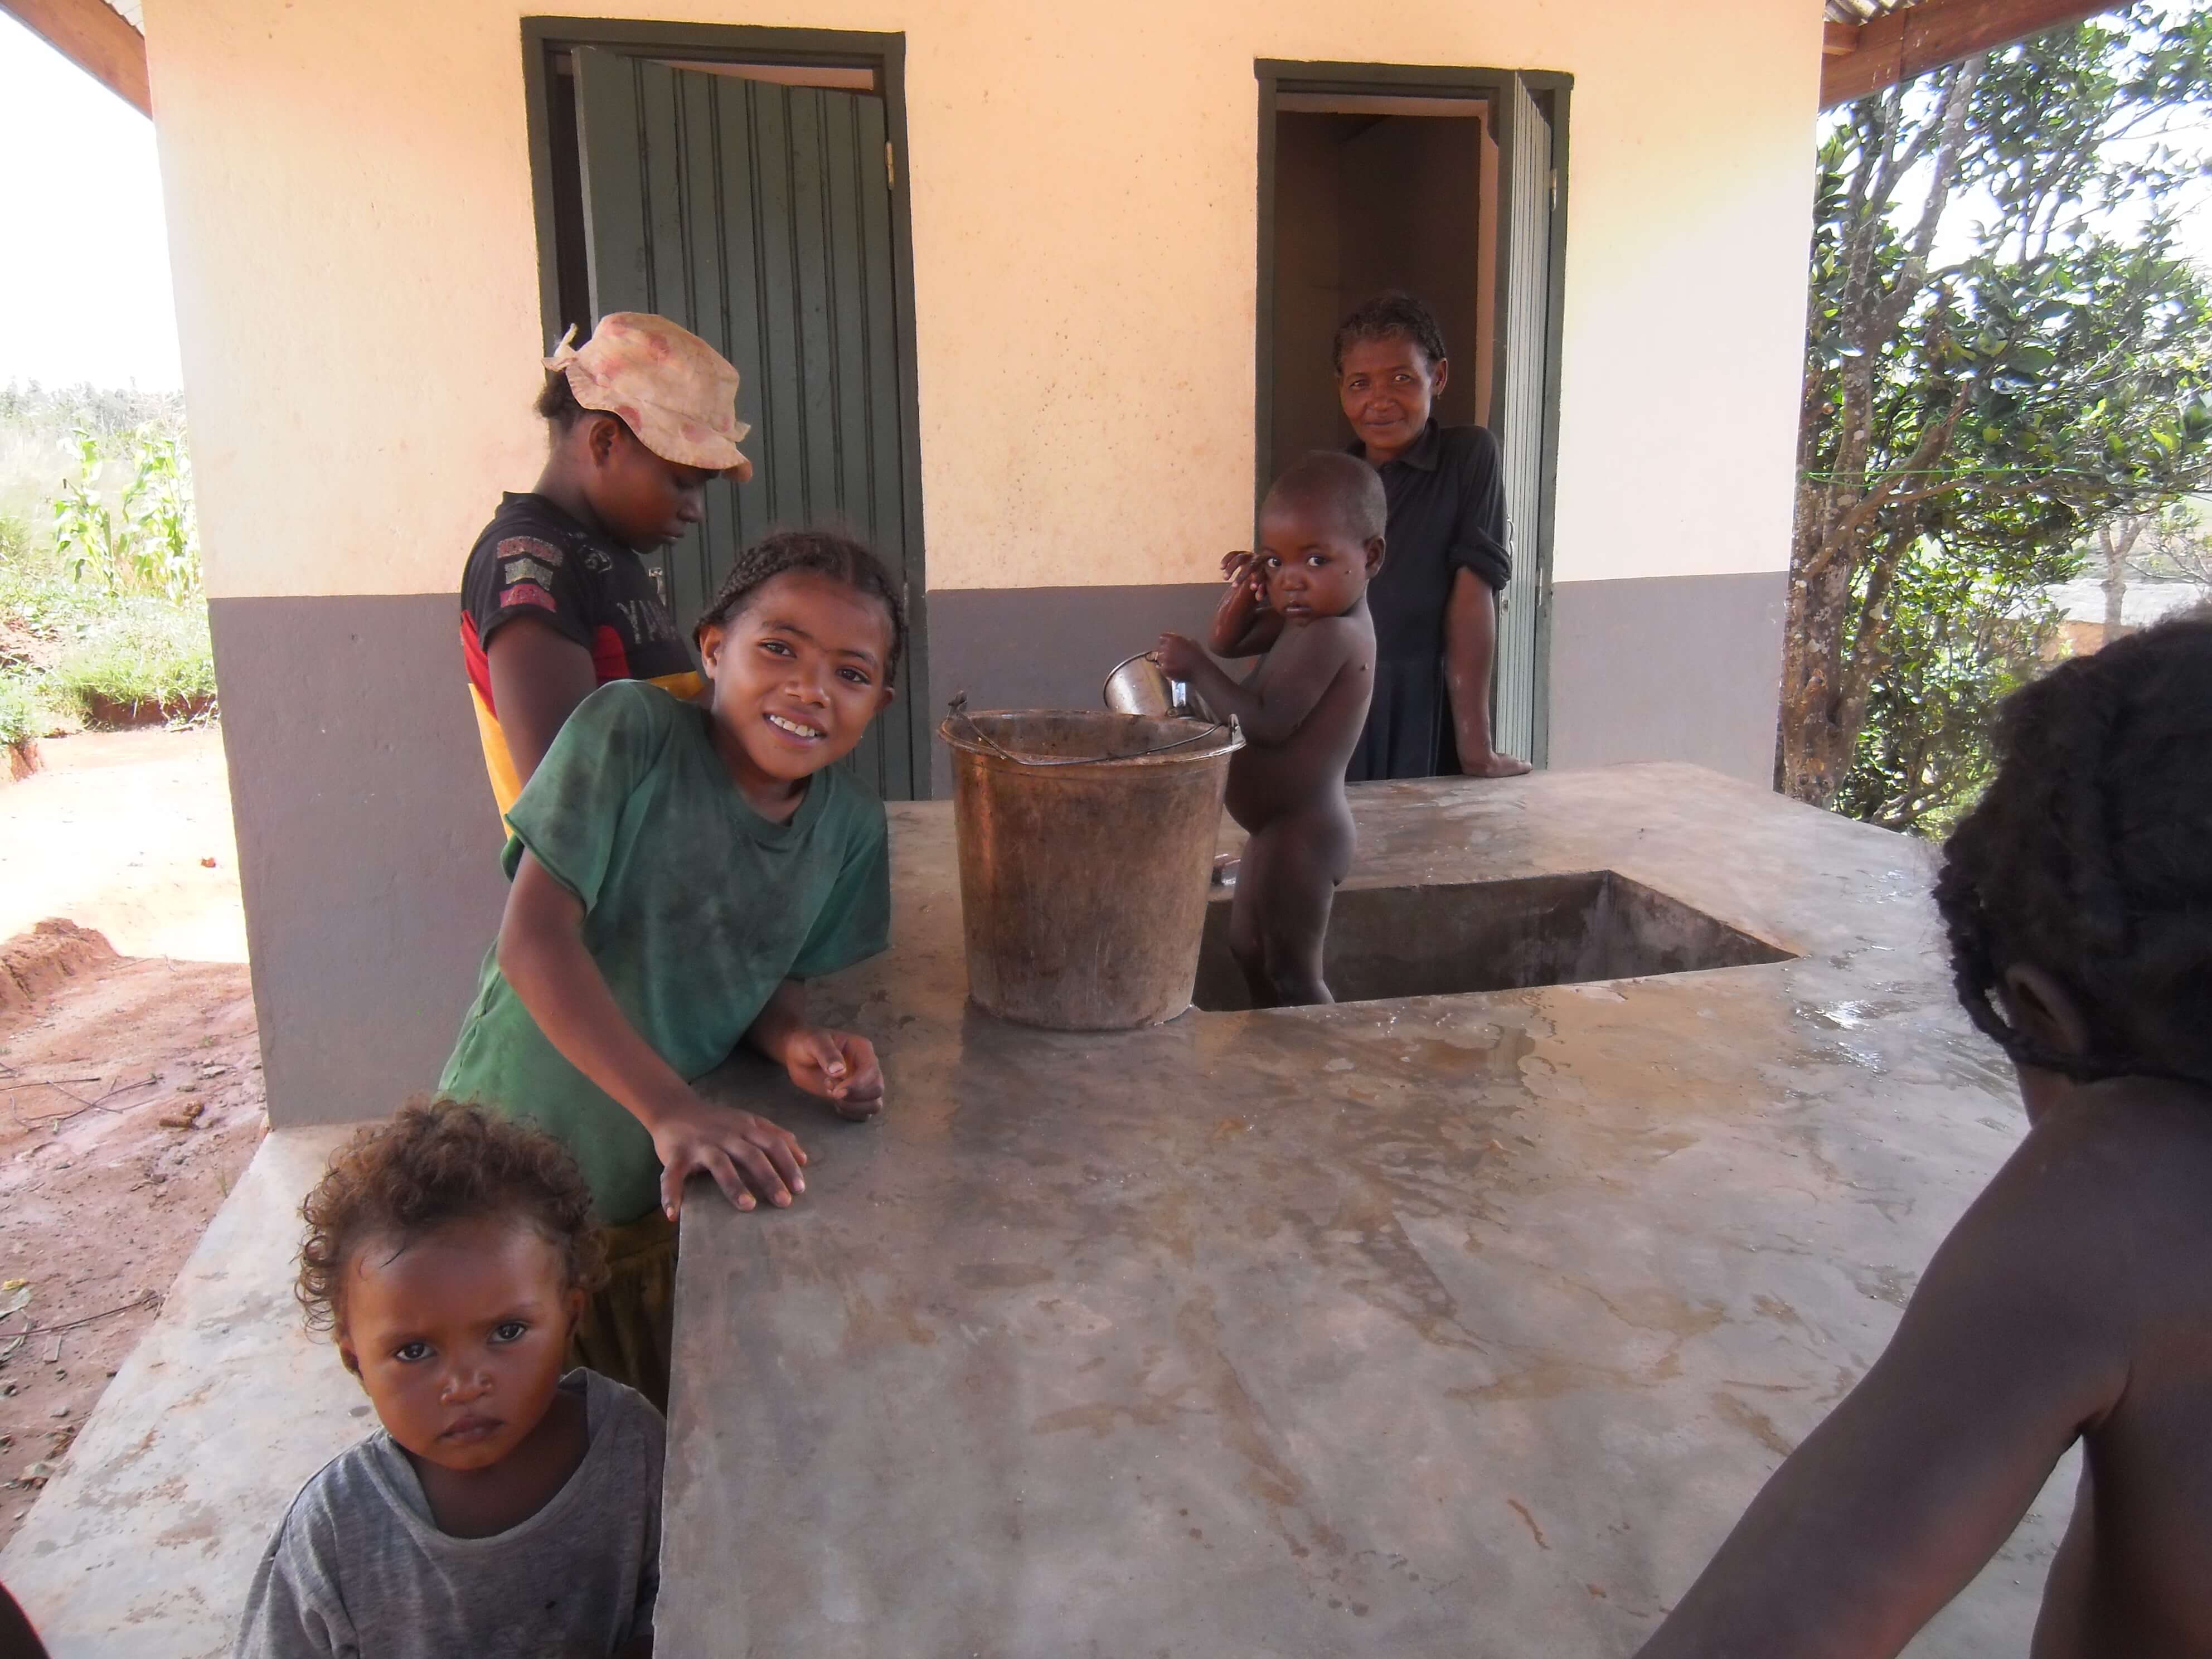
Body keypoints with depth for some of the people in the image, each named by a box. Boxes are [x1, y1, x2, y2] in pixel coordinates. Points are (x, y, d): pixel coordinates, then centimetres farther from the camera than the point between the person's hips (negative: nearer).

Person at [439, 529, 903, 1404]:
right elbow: (535, 939, -26)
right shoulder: (631, 732, -20)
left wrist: (794, 1038, -16)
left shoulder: (851, 824, -5)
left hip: (669, 1187, 5)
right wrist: (671, 1109, -33)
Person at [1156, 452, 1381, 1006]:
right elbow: (1230, 641, 14)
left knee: (1292, 975, 0)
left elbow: (1266, 723, -28)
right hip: (1282, 829, 11)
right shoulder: (1309, 616, 5)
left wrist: (1196, 669, -21)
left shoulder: (1329, 636, -25)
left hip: (1300, 835, -11)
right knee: (1248, 949, 24)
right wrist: (1246, 588, -5)